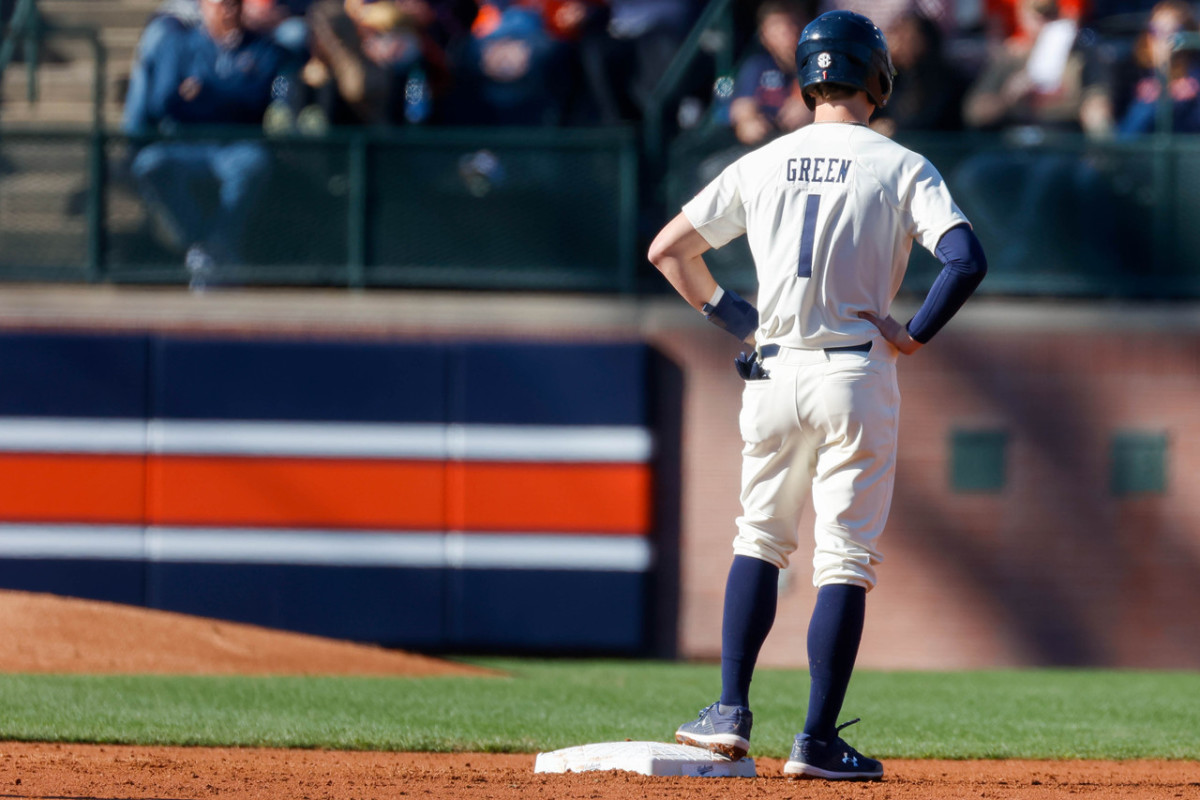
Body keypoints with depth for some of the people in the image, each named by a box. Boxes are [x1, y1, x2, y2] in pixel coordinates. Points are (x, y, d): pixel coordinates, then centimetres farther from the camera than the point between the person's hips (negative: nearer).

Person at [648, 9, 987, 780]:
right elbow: (967, 259, -17)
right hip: (856, 374, -3)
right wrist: (915, 335, -6)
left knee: (760, 540, 19)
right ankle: (818, 741, -2)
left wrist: (728, 313, 16)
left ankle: (732, 712, 11)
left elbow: (668, 248, 12)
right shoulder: (902, 168, -3)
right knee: (847, 559, 1)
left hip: (771, 372, 3)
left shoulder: (760, 166, 8)